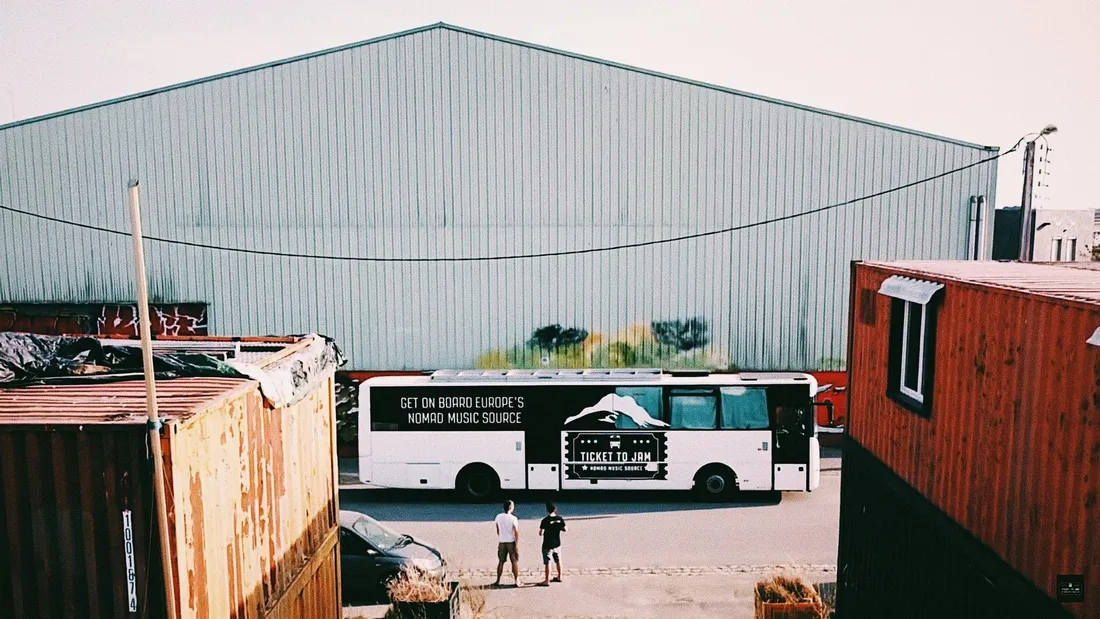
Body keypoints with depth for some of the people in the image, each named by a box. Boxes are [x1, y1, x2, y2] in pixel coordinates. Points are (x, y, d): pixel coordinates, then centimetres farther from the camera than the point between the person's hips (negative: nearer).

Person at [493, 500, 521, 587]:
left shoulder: (498, 517, -1)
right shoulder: (513, 518, -13)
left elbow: (498, 530, 10)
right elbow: (516, 532, -14)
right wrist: (517, 545, -10)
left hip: (501, 542, 3)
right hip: (511, 542, -3)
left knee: (501, 562, 12)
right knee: (515, 561, 7)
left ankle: (498, 581, 14)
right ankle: (517, 581, 9)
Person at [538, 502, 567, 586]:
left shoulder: (545, 520, -17)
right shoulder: (560, 519, -6)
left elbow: (540, 533, -13)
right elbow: (564, 529, 4)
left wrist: (543, 533, 8)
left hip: (547, 545, -5)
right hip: (557, 544, 5)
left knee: (547, 563, 2)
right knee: (558, 561, 20)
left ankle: (547, 581, 5)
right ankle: (559, 577, 33)